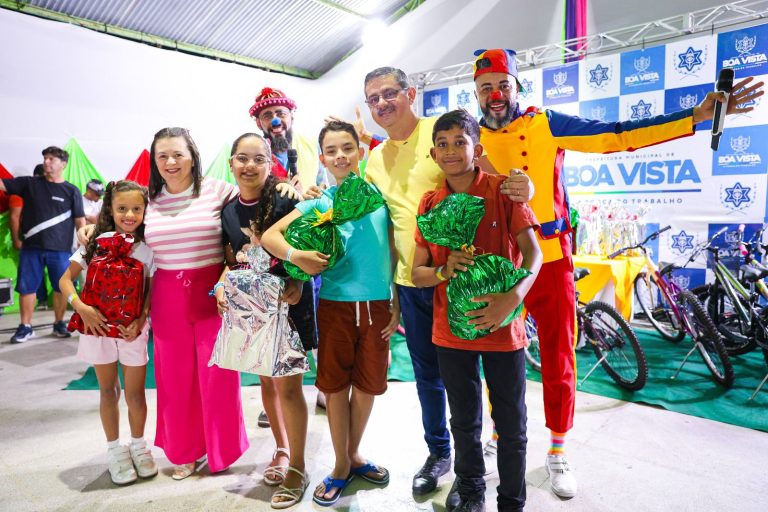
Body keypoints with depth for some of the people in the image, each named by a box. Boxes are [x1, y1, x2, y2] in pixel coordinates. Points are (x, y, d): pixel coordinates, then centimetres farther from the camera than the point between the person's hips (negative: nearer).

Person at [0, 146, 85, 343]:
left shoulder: (71, 191, 2)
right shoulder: (29, 183, 7)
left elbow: (80, 221, 1)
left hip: (60, 249, -1)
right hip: (31, 247, 2)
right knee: (26, 287, 5)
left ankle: (59, 324, 20)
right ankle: (25, 327, 15)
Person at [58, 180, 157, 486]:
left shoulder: (148, 249, -4)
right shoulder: (97, 243, -5)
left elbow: (152, 290, -1)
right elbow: (65, 279, -4)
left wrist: (140, 320, -16)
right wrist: (81, 307, -20)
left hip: (133, 328, 0)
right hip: (98, 326, 0)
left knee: (135, 393, 8)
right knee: (108, 391, 13)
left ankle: (138, 445, 30)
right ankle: (115, 450, 29)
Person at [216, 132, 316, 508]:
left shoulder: (285, 202, -14)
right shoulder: (228, 212, 3)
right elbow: (232, 261, 12)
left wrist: (296, 284, -24)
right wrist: (221, 286, -6)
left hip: (287, 303, -5)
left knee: (288, 385, -2)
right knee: (266, 381, 16)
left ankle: (297, 467, 17)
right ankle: (282, 451, 36)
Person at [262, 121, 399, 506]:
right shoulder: (318, 201, 0)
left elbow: (394, 253, 4)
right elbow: (270, 235, -3)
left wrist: (397, 305, 2)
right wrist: (295, 256, -23)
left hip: (376, 304, 1)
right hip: (335, 304, 0)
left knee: (367, 384, 11)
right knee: (335, 385, 9)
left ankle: (354, 454, 36)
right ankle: (341, 465, 29)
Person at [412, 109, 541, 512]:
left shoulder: (502, 189, -6)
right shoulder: (430, 203, 2)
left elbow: (532, 252, -10)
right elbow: (416, 274, 3)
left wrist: (512, 297, -27)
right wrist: (444, 271, -19)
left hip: (502, 326, -2)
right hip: (451, 329, 3)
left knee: (512, 426, 11)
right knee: (464, 423, 17)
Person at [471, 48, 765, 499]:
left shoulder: (545, 125, -4)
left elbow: (616, 137, -9)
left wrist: (696, 117, -16)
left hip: (550, 262, -1)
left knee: (558, 362, 9)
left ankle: (558, 451, 29)